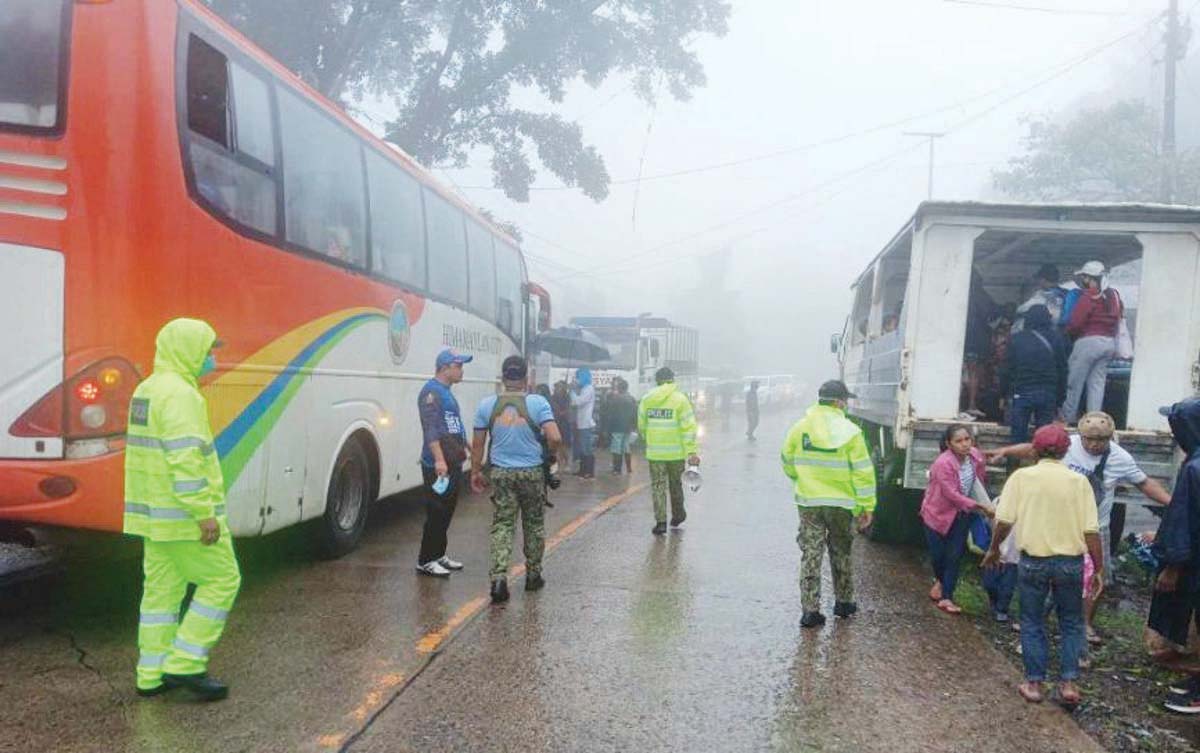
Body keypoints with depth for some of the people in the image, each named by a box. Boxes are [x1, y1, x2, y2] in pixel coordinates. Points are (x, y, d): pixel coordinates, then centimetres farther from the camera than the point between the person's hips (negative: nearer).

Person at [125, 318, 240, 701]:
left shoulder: (146, 390, 15)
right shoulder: (180, 393, -18)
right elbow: (186, 458, -26)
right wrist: (205, 513, -25)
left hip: (153, 513, 10)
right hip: (183, 516, -10)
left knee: (161, 589, 14)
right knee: (222, 580, 1)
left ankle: (152, 674, 21)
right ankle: (185, 664, 3)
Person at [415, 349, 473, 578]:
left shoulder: (447, 392, 18)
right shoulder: (431, 391, -12)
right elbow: (431, 428, -21)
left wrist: (464, 448, 26)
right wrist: (439, 459, -28)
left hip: (453, 464, 10)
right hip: (437, 465, -10)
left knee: (447, 512, 15)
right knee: (437, 513, -6)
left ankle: (439, 554, 25)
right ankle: (426, 561, 1)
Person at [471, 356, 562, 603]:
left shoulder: (487, 405, -1)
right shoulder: (538, 403, -9)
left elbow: (477, 443, 2)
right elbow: (554, 438, -16)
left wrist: (476, 472, 13)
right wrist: (550, 457, 4)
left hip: (500, 473, 1)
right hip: (532, 472, -1)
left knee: (501, 526, 4)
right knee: (534, 525, 15)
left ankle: (499, 577, -11)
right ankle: (533, 576, 25)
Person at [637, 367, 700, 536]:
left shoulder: (647, 399, 2)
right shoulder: (680, 399, -6)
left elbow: (641, 426, 8)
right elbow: (688, 427, -11)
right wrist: (692, 452, -11)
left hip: (654, 452, 1)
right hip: (676, 452, -1)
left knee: (658, 486, 5)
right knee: (675, 484, 17)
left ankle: (661, 522, -4)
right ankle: (678, 516, 32)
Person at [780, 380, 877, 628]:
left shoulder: (799, 428, -1)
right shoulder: (849, 431, -11)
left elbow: (788, 463, 9)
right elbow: (863, 471, -10)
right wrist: (867, 506, -4)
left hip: (808, 502, 2)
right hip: (841, 504, -1)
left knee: (810, 555, 5)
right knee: (841, 554, 17)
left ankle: (810, 610, 2)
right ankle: (843, 603, 30)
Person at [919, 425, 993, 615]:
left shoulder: (976, 457, -11)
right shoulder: (943, 463, -29)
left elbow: (982, 480, 7)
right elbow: (952, 494, -29)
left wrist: (984, 505, 4)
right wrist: (980, 507, -31)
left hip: (962, 514, 4)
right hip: (938, 513, -4)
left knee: (954, 556, 2)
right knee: (938, 554, 7)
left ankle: (946, 598, 12)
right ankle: (940, 581, 40)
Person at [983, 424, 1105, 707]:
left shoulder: (1021, 477, -4)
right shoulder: (1079, 481, -2)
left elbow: (1004, 520, -8)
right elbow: (1091, 530, -5)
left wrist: (994, 549, 8)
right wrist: (1098, 569, 4)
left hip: (1033, 561, -1)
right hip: (1071, 561, 1)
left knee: (1032, 623, 13)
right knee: (1071, 623, 18)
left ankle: (1034, 683, 17)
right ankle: (1068, 682, 13)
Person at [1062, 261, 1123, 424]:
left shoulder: (1089, 296, -12)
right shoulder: (1114, 295, 12)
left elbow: (1075, 322, -15)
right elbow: (1119, 317, 14)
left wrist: (1068, 332, 3)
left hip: (1089, 341, -7)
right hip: (1110, 342, 7)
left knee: (1075, 381, 3)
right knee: (1097, 382, 8)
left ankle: (1068, 416, 9)